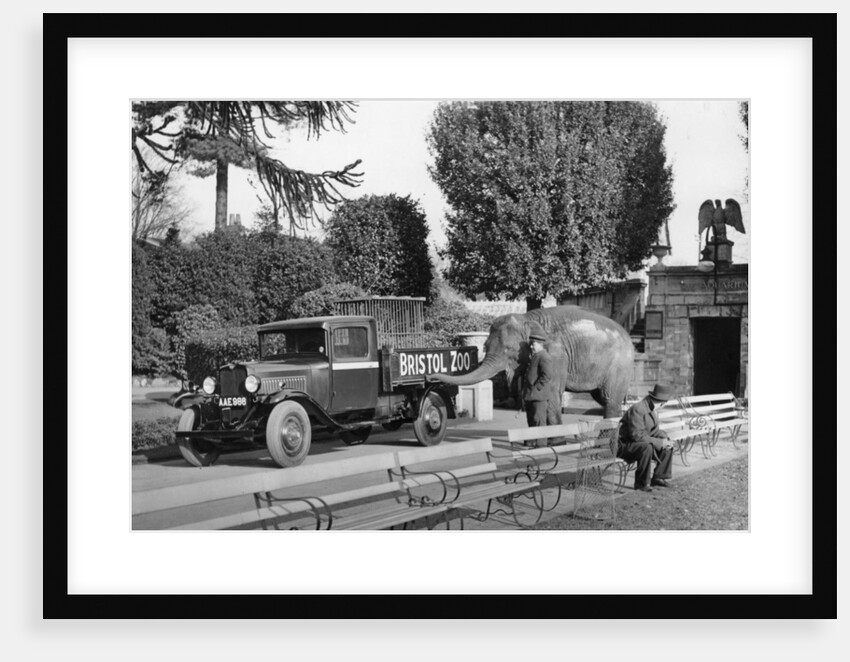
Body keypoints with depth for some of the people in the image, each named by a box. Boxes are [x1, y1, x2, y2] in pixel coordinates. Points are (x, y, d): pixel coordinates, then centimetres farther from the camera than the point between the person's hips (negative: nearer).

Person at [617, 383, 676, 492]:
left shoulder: (653, 409, 4)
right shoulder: (637, 409, -26)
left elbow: (654, 430, 12)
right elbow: (637, 435, -31)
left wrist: (664, 438, -8)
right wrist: (659, 442, -26)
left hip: (641, 442, 10)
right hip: (624, 444, -9)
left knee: (668, 447, 4)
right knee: (646, 448, -36)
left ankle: (658, 477, 11)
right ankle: (641, 483, -21)